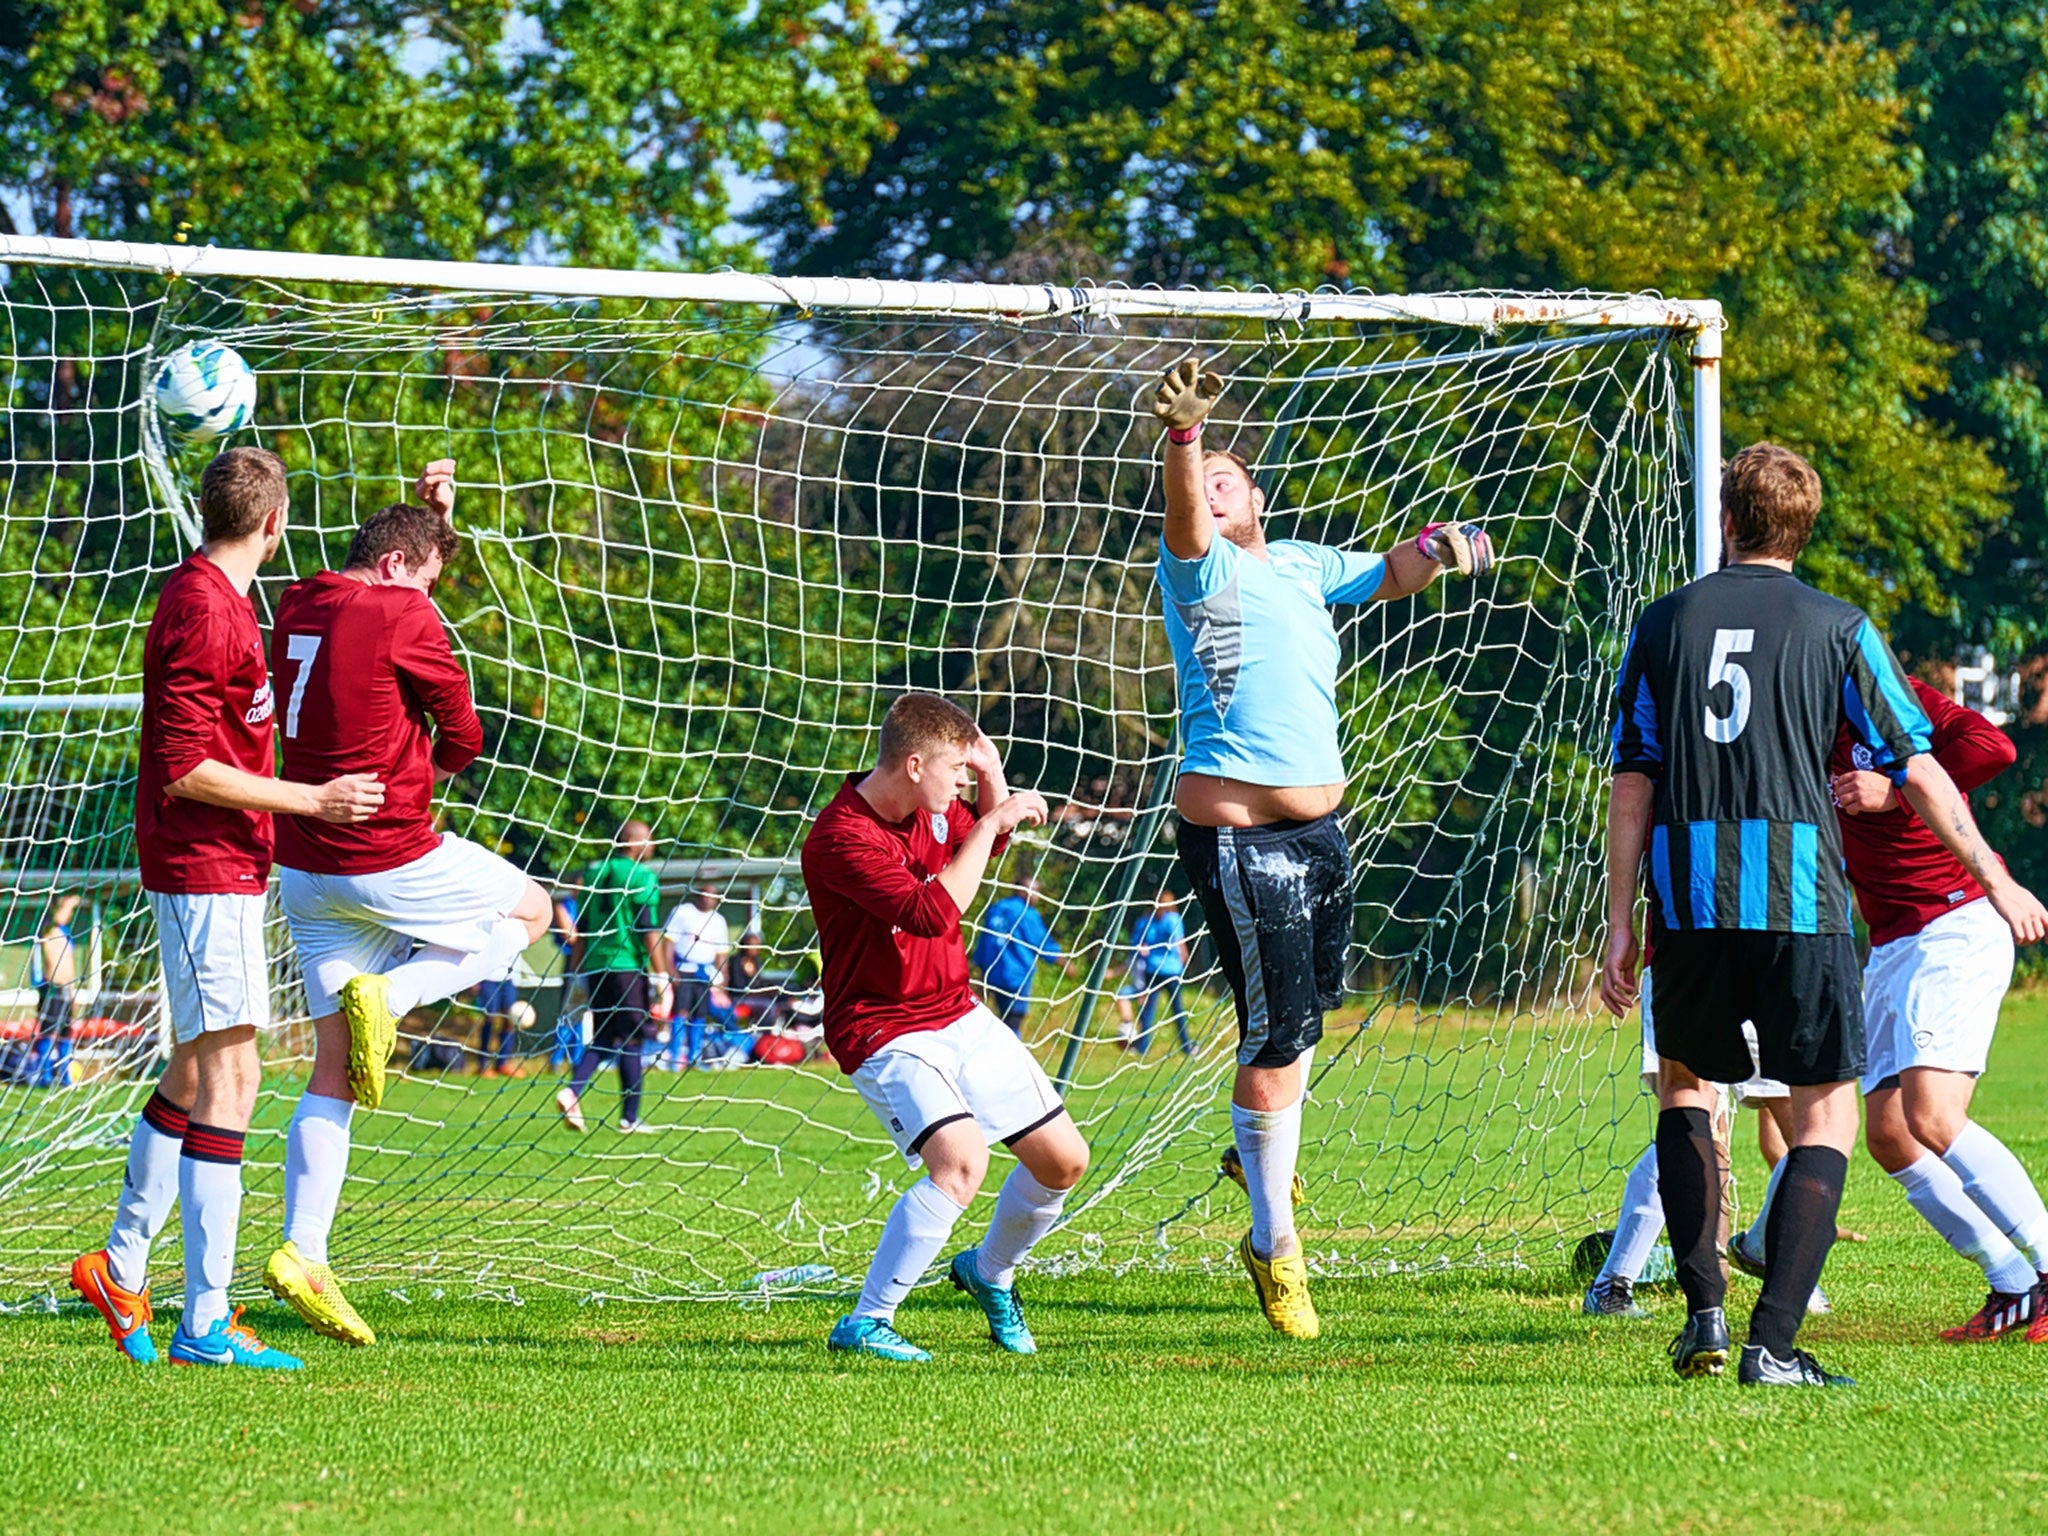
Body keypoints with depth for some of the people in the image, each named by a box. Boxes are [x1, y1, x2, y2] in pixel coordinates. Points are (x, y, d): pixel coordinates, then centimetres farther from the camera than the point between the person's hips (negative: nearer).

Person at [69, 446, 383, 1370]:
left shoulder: (214, 596, 14)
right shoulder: (204, 613, -18)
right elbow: (184, 767, -21)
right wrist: (310, 801, -17)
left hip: (222, 868, 10)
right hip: (206, 868, -10)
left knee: (195, 1072, 17)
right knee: (229, 1077, -12)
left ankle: (120, 1268, 28)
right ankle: (205, 1323, -14)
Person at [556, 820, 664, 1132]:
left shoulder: (594, 874, 11)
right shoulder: (641, 877, -7)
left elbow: (580, 929, 14)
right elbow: (649, 930, -11)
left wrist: (578, 972, 19)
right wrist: (661, 975, -7)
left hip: (595, 967, 6)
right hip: (628, 966, -6)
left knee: (602, 1039, 13)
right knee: (631, 1040, 2)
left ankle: (572, 1091, -10)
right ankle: (630, 1117, 4)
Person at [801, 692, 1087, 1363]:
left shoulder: (934, 808, 3)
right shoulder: (841, 839, -23)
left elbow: (986, 841, 26)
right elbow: (933, 912, -32)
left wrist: (993, 780, 5)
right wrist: (990, 824, -23)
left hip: (961, 1016, 8)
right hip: (884, 1032, -8)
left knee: (1065, 1160, 8)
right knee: (961, 1160, -31)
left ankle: (989, 1270, 35)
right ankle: (864, 1323, -23)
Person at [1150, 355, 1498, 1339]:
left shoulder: (1304, 566, 12)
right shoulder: (1199, 569, -7)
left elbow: (1386, 578, 24)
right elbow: (1185, 515, -27)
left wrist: (1434, 550, 1)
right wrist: (1181, 435, -47)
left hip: (1318, 829, 7)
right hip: (1236, 837, -7)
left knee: (1309, 1007, 21)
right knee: (1277, 1034, -7)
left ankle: (1261, 1157, 46)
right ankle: (1275, 1247, 2)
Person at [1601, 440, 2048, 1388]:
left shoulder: (1664, 624, 9)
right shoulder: (1837, 629, 3)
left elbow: (1632, 784, 6)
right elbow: (1917, 769, 5)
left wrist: (1621, 924, 10)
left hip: (1690, 899, 2)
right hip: (1800, 899, -2)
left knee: (1685, 1082, 24)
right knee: (1826, 1114, 5)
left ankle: (1704, 1310, 13)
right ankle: (1772, 1342, -9)